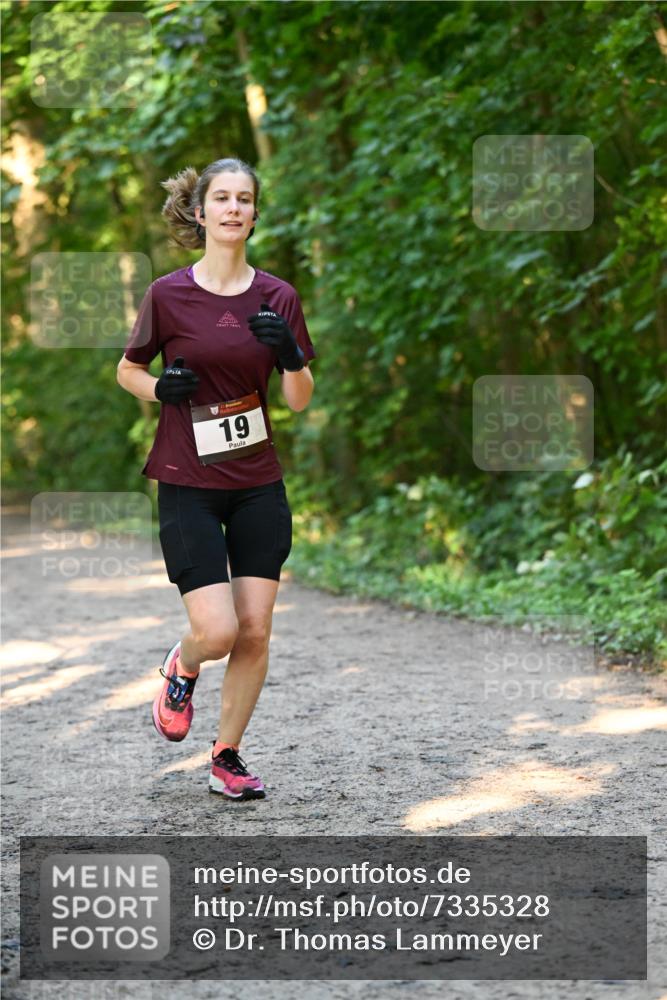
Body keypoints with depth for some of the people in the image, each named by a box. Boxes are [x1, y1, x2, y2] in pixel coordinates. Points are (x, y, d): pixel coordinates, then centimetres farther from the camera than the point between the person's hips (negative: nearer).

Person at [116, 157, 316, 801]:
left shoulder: (277, 297, 3)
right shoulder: (169, 295, -4)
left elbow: (300, 400, 5)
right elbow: (128, 369, 9)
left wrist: (289, 352, -15)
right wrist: (159, 389, -12)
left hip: (257, 486, 3)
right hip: (188, 486, -3)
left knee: (255, 632, 0)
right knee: (218, 631, -12)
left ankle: (227, 758, 17)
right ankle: (182, 669, 24)